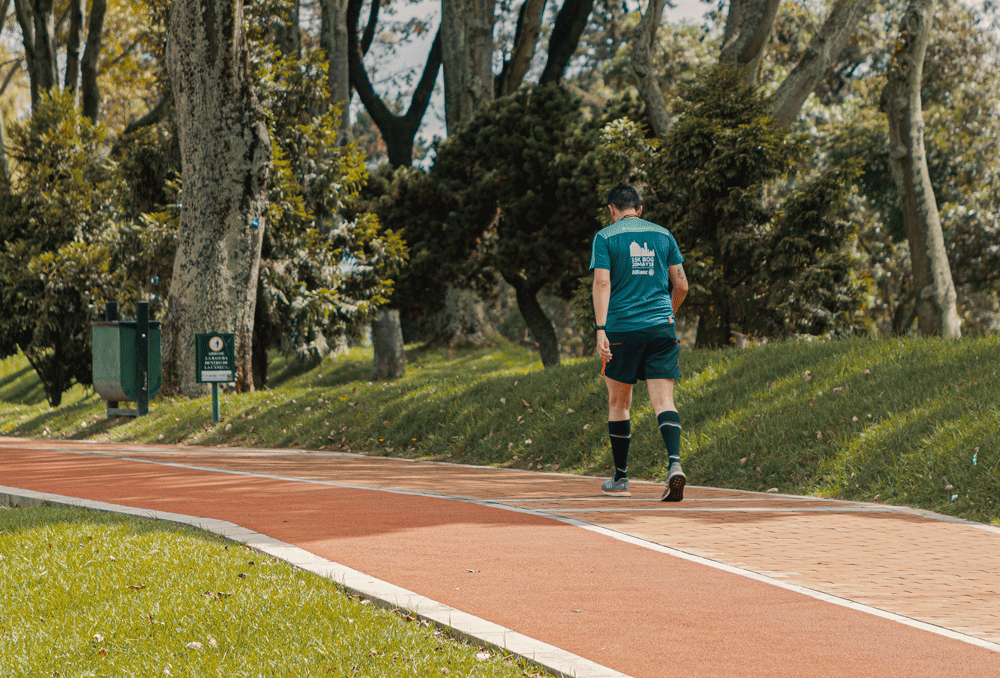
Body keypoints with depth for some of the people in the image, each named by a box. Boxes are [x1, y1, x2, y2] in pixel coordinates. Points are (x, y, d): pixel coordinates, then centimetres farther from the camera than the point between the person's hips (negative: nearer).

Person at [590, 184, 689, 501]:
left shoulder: (605, 237, 2)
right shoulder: (663, 235, 11)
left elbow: (602, 283, -10)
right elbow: (681, 285, 11)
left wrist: (601, 330, -15)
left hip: (622, 328, -2)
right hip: (661, 328, 2)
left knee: (619, 403, 11)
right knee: (664, 400, -4)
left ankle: (620, 478, 17)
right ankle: (674, 463, -27)